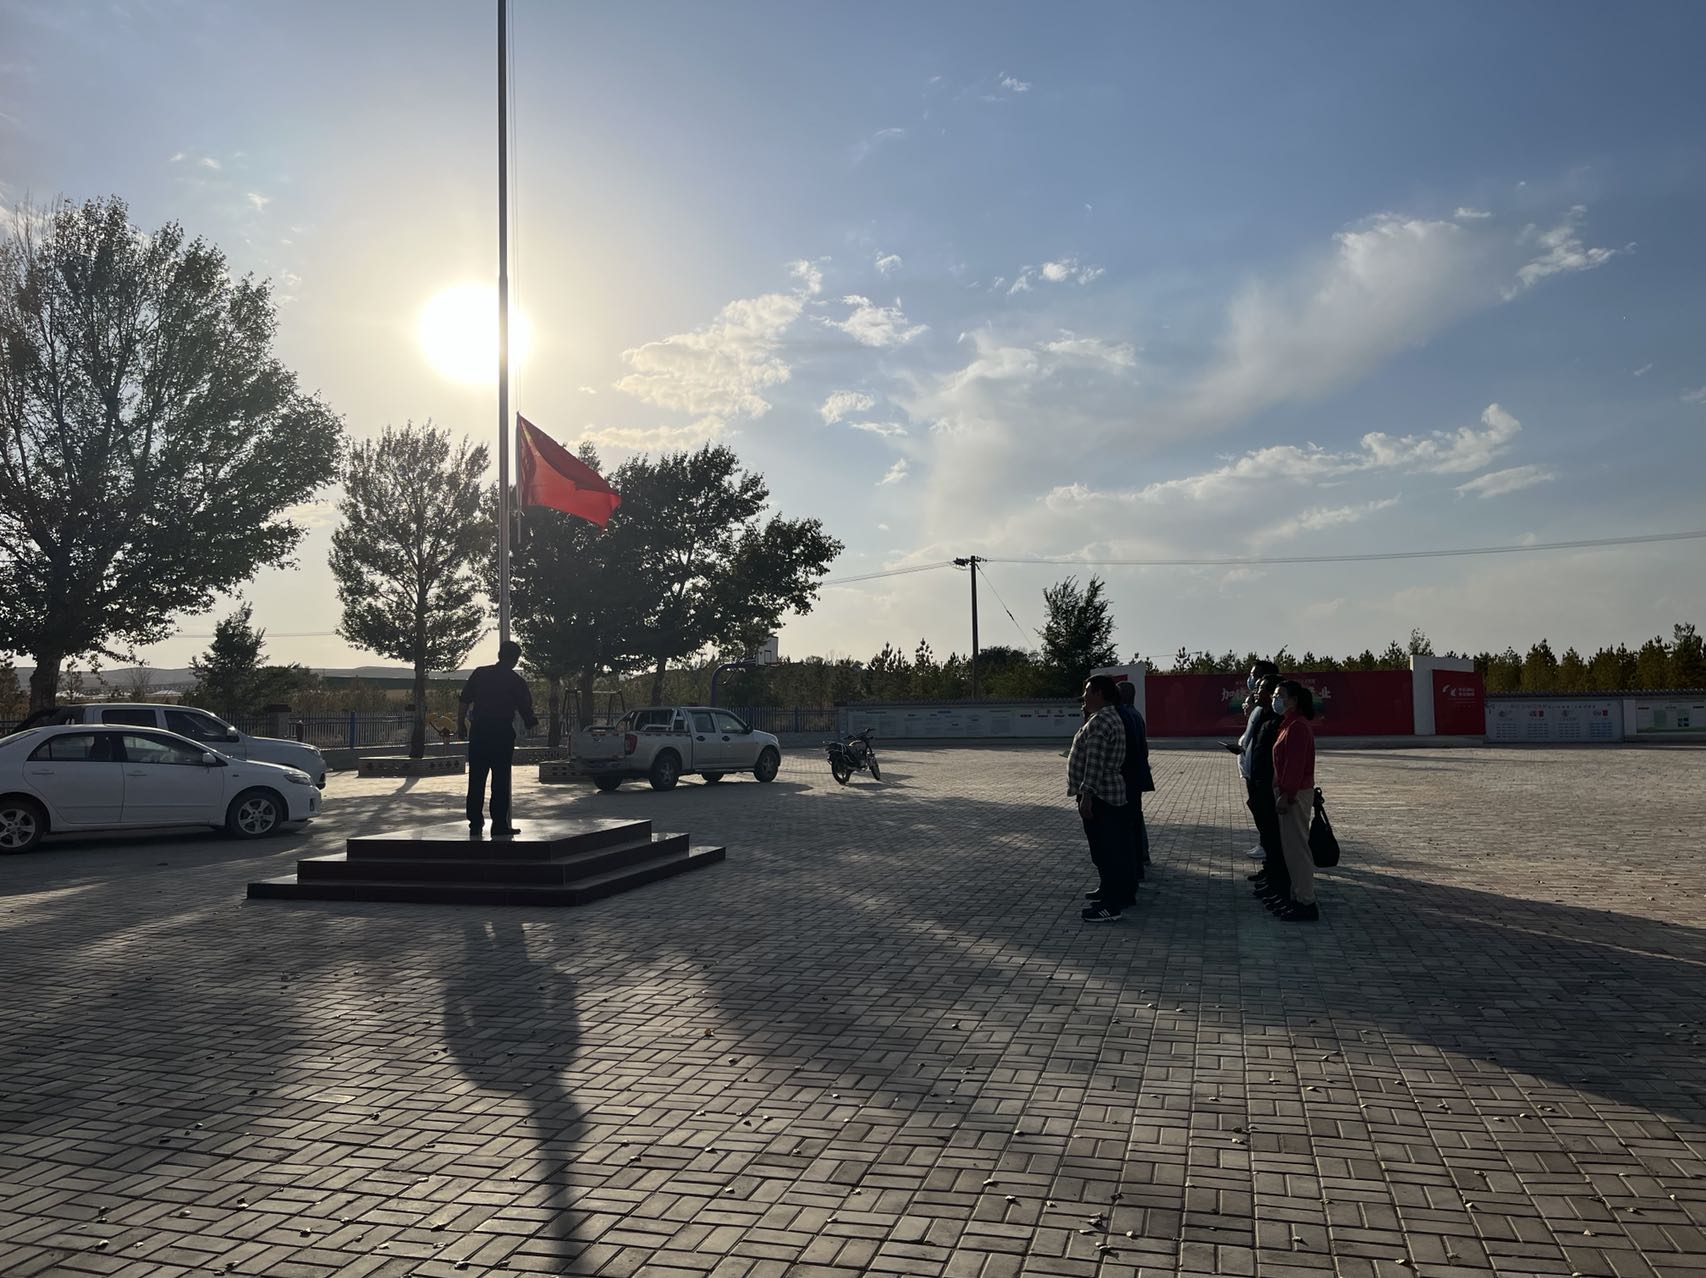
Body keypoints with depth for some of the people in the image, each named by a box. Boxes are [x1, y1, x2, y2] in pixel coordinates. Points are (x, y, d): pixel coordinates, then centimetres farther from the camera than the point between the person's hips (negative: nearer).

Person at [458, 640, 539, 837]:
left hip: (478, 733, 3)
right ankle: (499, 824, 4)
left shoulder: (480, 674, 4)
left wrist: (461, 724, 9)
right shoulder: (517, 682, -2)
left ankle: (474, 824, 11)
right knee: (501, 782, 3)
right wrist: (534, 720, 22)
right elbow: (527, 713, 1)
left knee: (476, 780, 8)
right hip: (503, 735, -2)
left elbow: (464, 701, 1)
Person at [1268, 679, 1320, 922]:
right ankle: (1298, 897, 22)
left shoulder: (1297, 726, -17)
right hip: (1290, 793, 11)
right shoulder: (1290, 724, 15)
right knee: (1292, 848, 15)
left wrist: (1286, 796, -22)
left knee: (1297, 848, -6)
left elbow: (1295, 765, -22)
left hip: (1295, 796, -11)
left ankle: (1306, 904, -1)